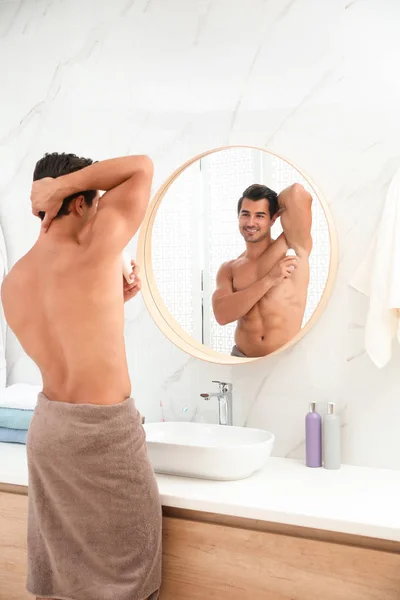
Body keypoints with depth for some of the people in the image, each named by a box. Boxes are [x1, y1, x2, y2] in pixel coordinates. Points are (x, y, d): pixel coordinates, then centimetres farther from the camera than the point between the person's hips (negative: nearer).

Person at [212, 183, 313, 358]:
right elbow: (221, 314, -10)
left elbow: (297, 192, -15)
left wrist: (276, 207, 6)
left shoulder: (295, 247, -1)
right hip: (242, 357, 2)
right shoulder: (228, 269, 8)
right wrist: (269, 280, -16)